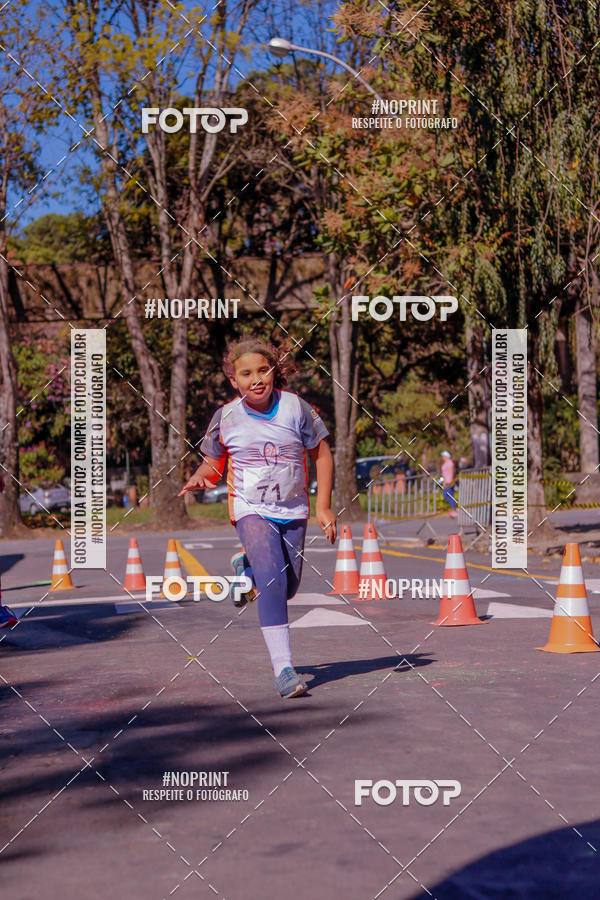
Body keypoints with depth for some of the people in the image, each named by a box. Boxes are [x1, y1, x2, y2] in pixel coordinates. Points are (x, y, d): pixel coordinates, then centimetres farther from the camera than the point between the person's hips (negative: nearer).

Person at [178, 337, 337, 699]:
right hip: (252, 510, -2)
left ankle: (247, 564, 46)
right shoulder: (226, 418, -7)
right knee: (271, 581, -23)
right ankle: (283, 667, -20)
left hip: (293, 512, 3)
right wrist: (200, 477, -16)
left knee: (288, 589, 13)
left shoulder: (295, 407, -8)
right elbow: (214, 462, 8)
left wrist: (324, 506, -2)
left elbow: (322, 454, 2)